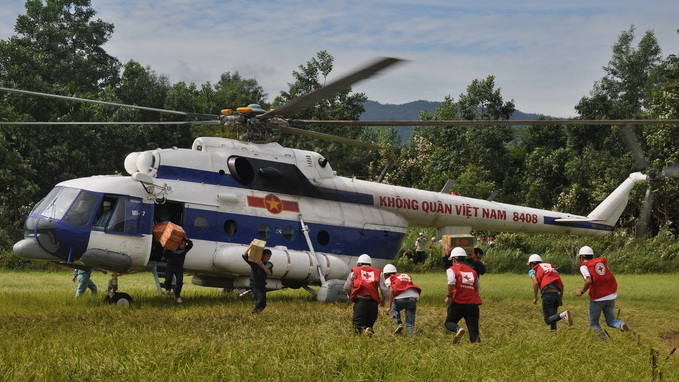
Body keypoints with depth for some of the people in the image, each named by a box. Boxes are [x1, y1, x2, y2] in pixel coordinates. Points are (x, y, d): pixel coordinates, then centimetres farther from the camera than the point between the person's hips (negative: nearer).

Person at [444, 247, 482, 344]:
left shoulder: (452, 270, 2)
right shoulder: (473, 271, 16)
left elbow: (451, 282, -19)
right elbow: (477, 289, 18)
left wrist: (449, 296, -8)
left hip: (457, 303, -3)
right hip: (473, 304, 3)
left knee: (449, 322, 16)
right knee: (473, 331, 6)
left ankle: (458, 329, -15)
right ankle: (476, 340, -23)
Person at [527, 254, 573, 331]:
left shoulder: (533, 270, 13)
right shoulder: (551, 267, 27)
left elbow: (536, 283, -7)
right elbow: (562, 285, 20)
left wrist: (535, 297, 1)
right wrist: (561, 299, 25)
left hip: (548, 294, -6)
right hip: (557, 294, 6)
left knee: (548, 320, -6)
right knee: (552, 316, 20)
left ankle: (563, 315, -29)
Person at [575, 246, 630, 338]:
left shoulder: (584, 266, -3)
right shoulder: (602, 261, 14)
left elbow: (589, 281, -17)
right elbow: (611, 277, 11)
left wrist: (581, 292, -4)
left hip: (597, 298, -5)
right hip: (611, 296, 5)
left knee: (594, 323, 12)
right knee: (611, 321, 15)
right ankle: (621, 325, -16)